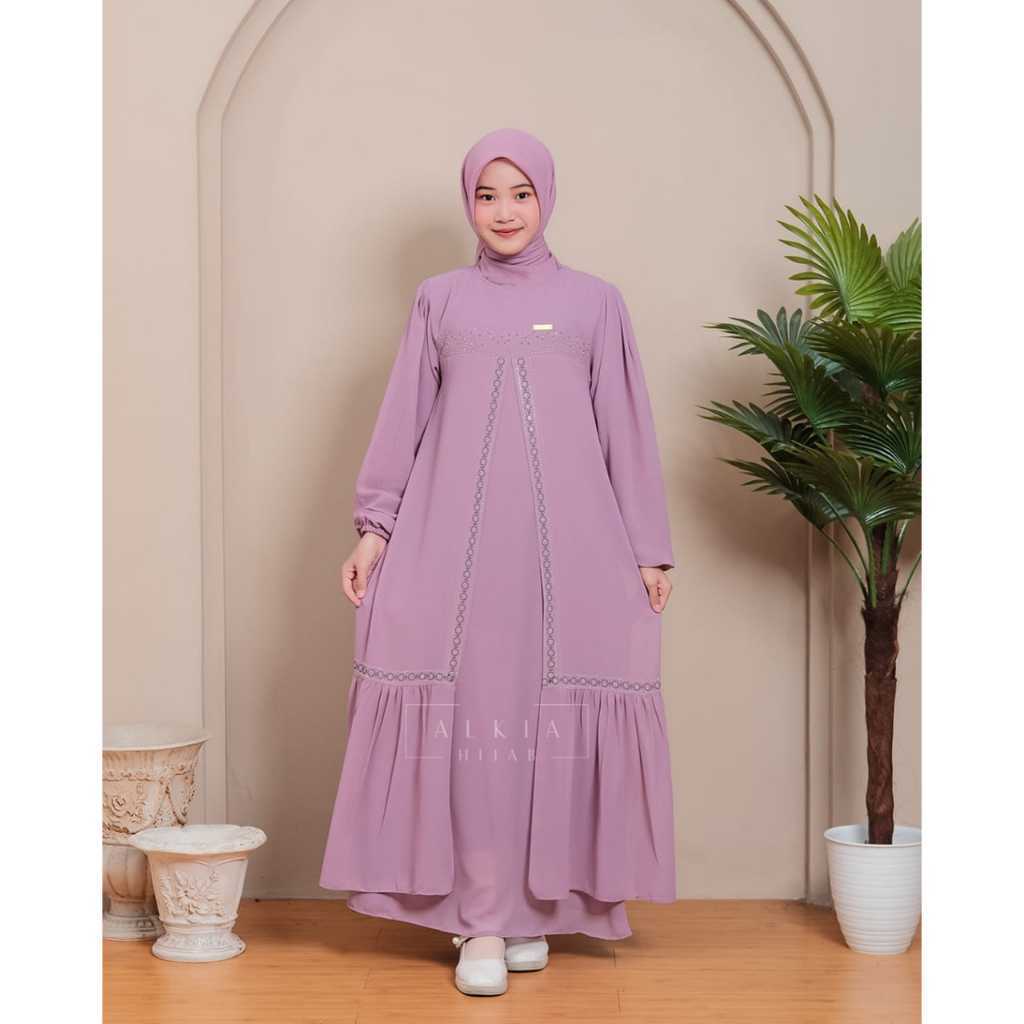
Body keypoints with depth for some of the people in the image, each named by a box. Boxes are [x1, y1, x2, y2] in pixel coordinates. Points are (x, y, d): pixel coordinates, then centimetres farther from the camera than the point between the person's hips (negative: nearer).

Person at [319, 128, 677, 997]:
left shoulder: (595, 303, 9)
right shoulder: (439, 301, 11)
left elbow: (628, 433, 8)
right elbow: (403, 422, 10)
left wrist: (649, 549, 5)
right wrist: (375, 527, 3)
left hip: (567, 539, 0)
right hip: (454, 536, 0)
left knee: (552, 716, 0)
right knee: (467, 713, -4)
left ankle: (534, 909, 13)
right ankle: (481, 923, 2)